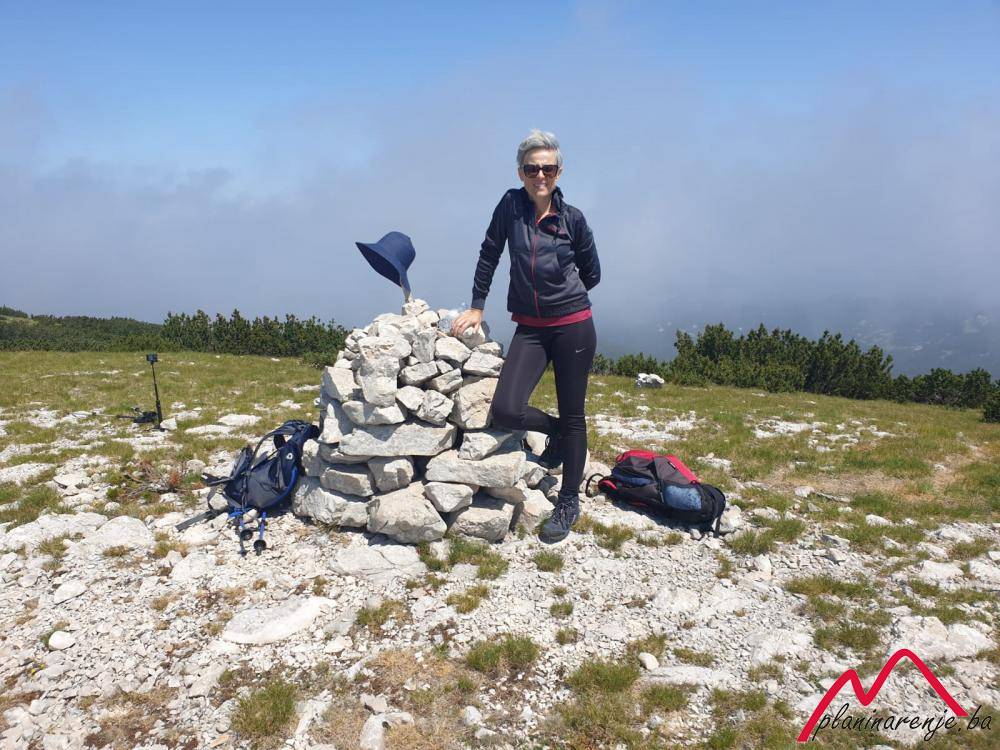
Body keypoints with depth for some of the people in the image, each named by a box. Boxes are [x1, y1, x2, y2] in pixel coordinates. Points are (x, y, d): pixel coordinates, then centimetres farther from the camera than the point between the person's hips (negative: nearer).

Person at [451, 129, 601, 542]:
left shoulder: (572, 218, -4)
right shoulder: (510, 204, -2)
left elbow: (592, 273, 9)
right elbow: (489, 254, 6)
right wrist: (477, 306, 6)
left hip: (573, 326, -1)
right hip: (530, 328, 2)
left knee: (573, 416, 6)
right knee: (505, 411, -14)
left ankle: (569, 502, 24)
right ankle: (556, 432, 20)